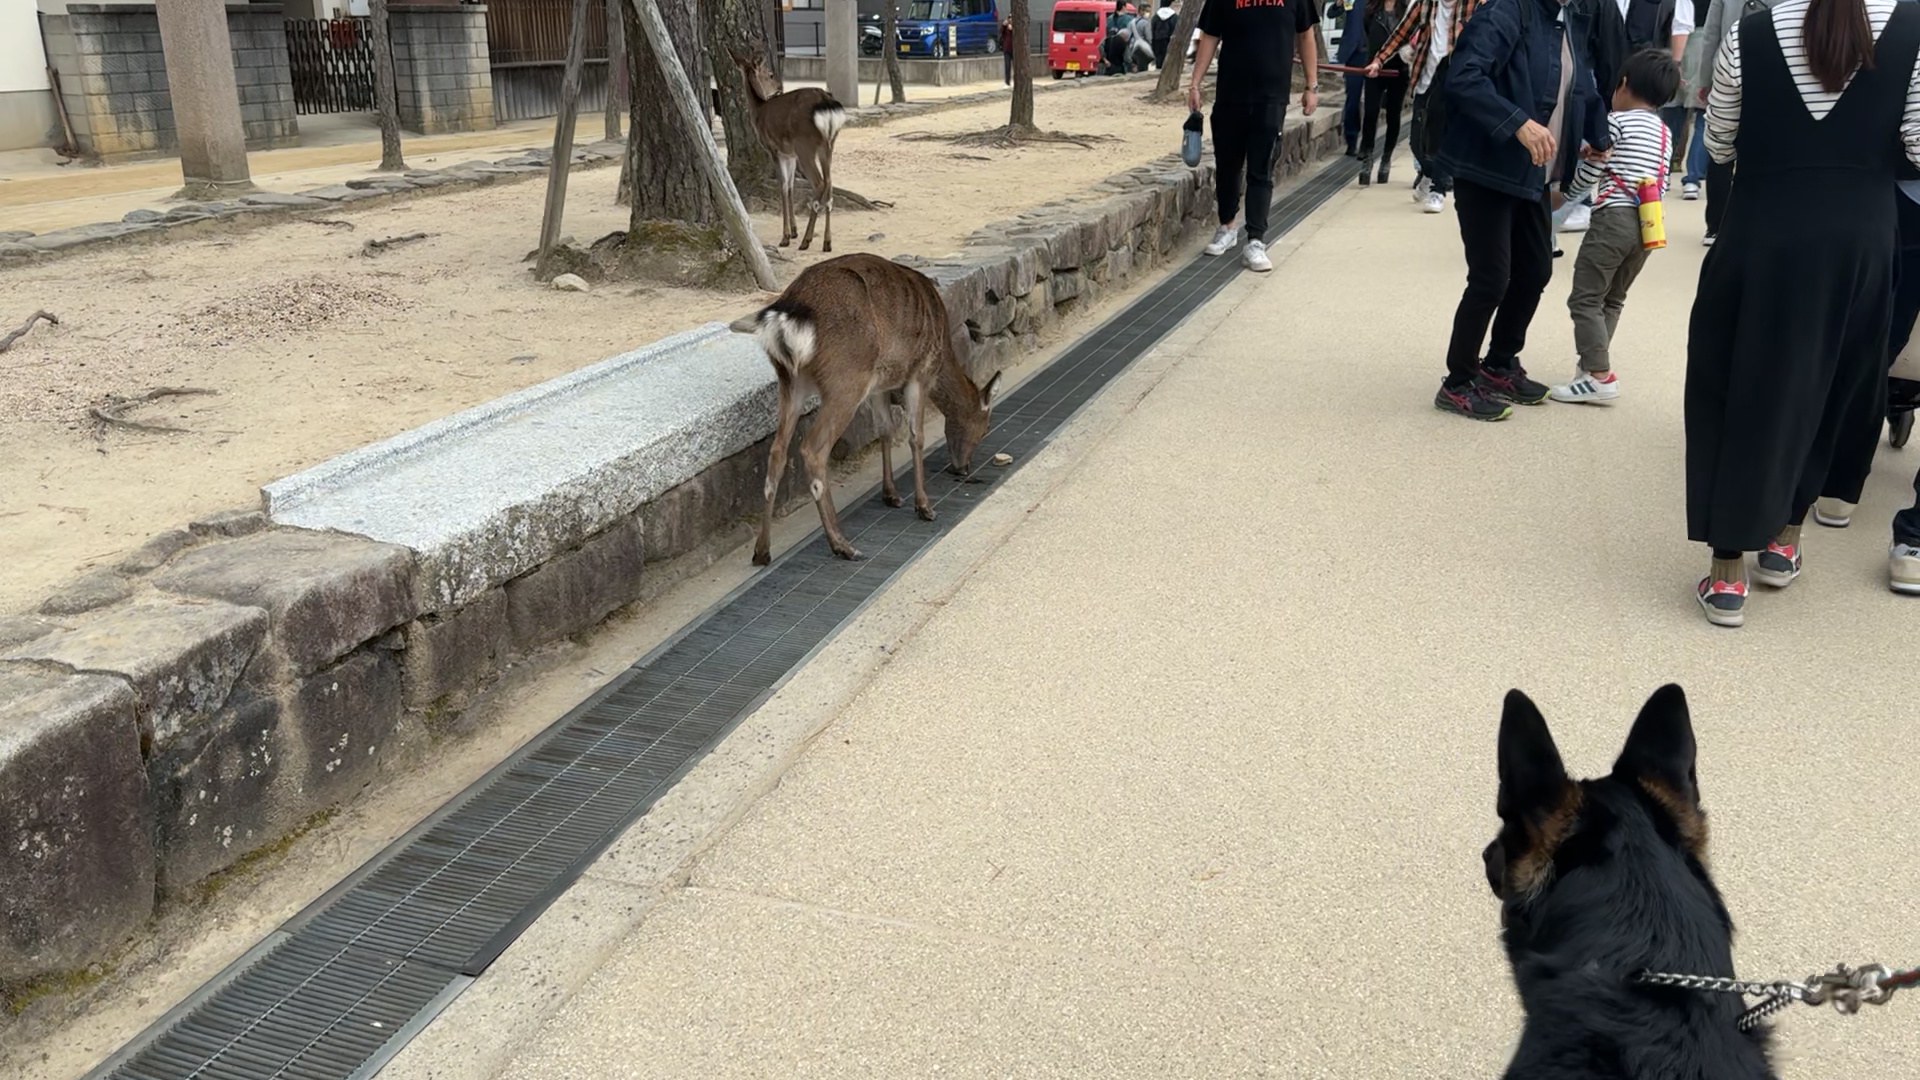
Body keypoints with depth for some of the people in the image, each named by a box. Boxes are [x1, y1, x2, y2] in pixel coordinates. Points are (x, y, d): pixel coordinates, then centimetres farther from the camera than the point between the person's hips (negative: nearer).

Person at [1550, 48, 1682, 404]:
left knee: (1586, 298, -7)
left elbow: (1590, 171, -3)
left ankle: (1600, 376, -14)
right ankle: (1594, 363, 18)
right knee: (1613, 299, 18)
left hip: (1614, 217, -8)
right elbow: (1660, 181, 16)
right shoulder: (1665, 133, 18)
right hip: (1649, 222, 8)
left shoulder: (1617, 121, -3)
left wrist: (1564, 194, 12)